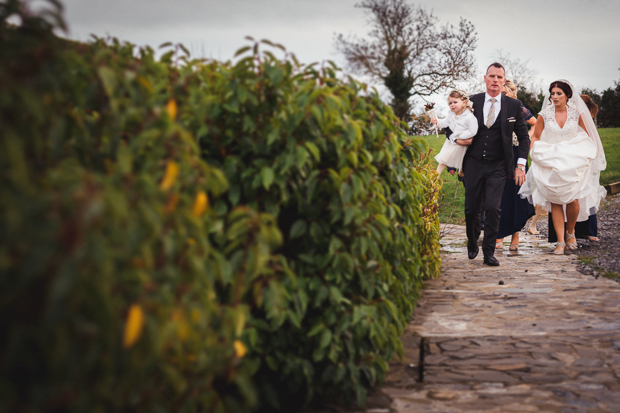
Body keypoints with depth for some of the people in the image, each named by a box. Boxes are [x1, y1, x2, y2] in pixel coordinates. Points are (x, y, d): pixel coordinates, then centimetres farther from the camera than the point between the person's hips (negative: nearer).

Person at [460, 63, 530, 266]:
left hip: (498, 167, -1)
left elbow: (523, 136, 8)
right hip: (474, 164, 1)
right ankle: (472, 244, 31)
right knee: (471, 208, 4)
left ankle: (489, 252, -2)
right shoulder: (472, 102, 4)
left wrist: (521, 165, 0)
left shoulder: (513, 105, 3)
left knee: (492, 207, -14)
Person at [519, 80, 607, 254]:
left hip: (574, 163, -1)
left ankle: (570, 232, 17)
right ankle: (560, 241, 1)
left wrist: (586, 155, 1)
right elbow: (535, 137, 10)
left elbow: (587, 136, 11)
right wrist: (533, 153, -3)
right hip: (551, 163, 1)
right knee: (555, 201, -4)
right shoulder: (544, 115, 0)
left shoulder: (577, 114, 0)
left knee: (573, 199, -11)